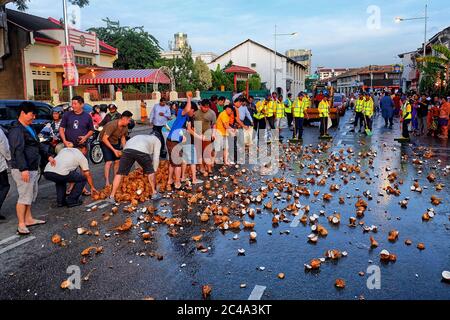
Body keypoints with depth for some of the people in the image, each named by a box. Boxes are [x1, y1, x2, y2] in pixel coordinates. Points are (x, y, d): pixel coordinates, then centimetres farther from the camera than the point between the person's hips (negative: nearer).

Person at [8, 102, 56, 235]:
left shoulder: (30, 128, 15)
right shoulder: (16, 130, -16)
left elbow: (38, 145, 27)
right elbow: (18, 151, -25)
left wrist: (47, 156, 25)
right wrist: (23, 169, -31)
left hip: (33, 168, 10)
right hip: (23, 170, -10)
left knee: (30, 195, 17)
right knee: (24, 196, -6)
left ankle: (29, 219, 29)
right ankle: (21, 225, 1)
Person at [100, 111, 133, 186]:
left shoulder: (125, 127, -8)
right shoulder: (112, 125, -30)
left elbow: (123, 137, 10)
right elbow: (104, 139, -30)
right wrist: (114, 150, -30)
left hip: (115, 142, 7)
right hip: (105, 143, -7)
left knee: (117, 161, 1)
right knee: (109, 162, -17)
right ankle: (107, 182, -15)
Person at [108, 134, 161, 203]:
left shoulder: (141, 136, 45)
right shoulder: (157, 140, 31)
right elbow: (156, 158, 23)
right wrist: (154, 171, 33)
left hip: (127, 148, 4)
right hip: (142, 151, -4)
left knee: (120, 173, 12)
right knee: (150, 172, 20)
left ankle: (111, 197, 11)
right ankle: (154, 194, 27)